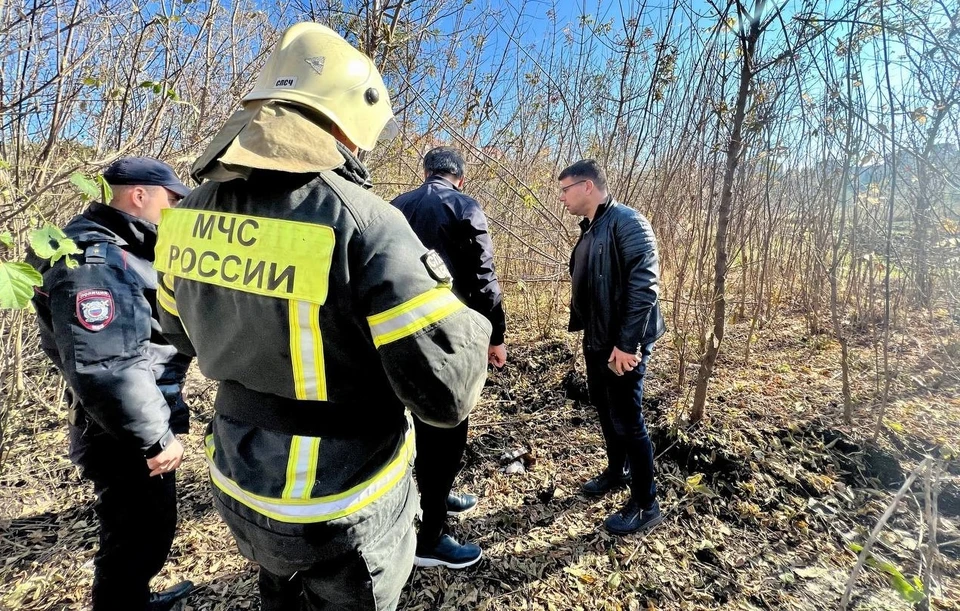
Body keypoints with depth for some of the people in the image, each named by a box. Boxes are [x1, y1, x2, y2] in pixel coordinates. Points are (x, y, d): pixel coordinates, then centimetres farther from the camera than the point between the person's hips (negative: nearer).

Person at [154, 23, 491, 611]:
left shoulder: (195, 211, -6)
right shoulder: (361, 221, -29)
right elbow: (448, 392, -26)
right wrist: (473, 325, -6)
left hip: (241, 488, 6)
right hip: (341, 515, -5)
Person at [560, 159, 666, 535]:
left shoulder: (627, 222, -16)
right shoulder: (590, 229, 12)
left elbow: (645, 285, -24)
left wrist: (628, 343, -25)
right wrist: (582, 328, 14)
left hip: (623, 345, -9)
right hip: (596, 341, 9)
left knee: (627, 421, 0)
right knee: (604, 410, 21)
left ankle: (646, 506, 17)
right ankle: (616, 471, 43)